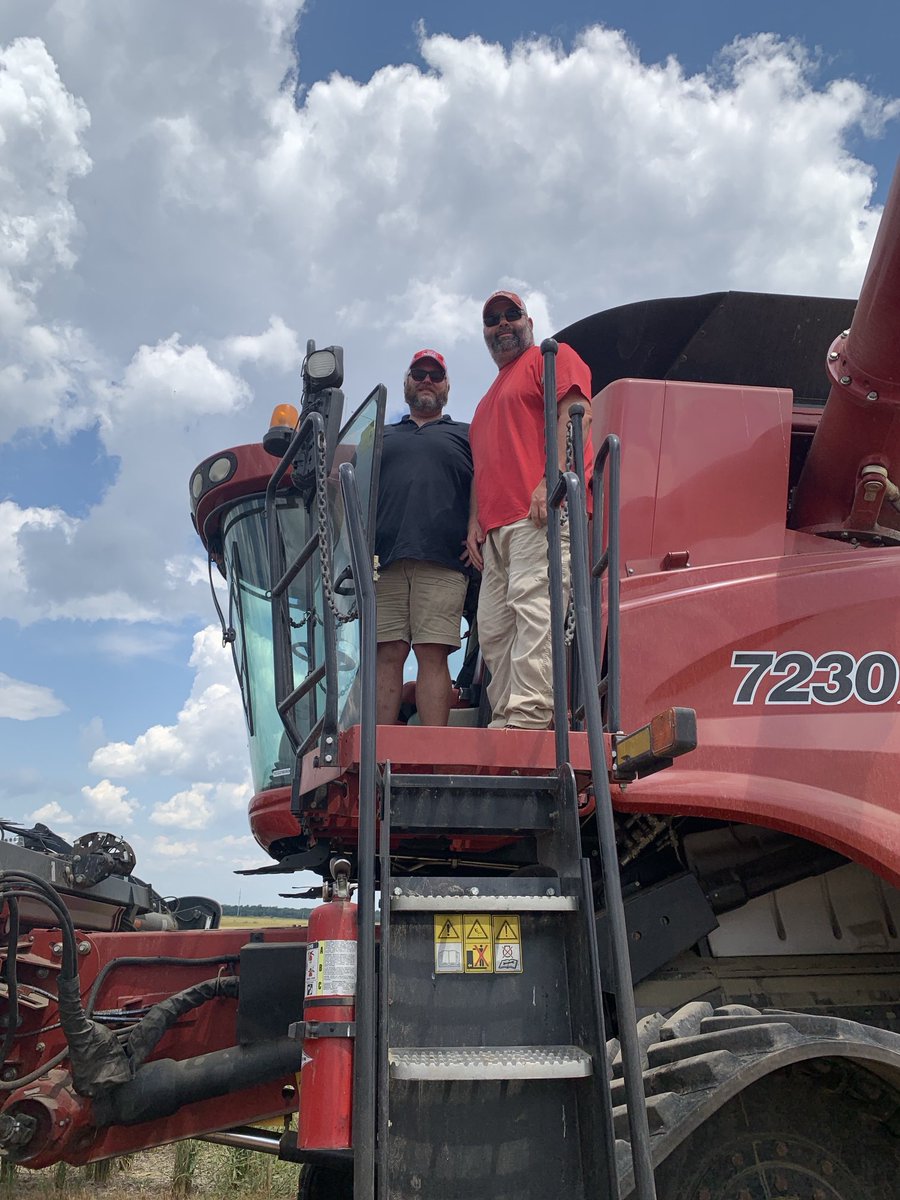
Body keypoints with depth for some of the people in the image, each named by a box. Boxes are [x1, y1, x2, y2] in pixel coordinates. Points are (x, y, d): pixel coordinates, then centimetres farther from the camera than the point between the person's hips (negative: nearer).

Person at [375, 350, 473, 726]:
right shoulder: (380, 436, 29)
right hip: (384, 563, 2)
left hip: (442, 564, -2)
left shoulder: (465, 435, 23)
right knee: (387, 655, -4)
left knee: (433, 654, -10)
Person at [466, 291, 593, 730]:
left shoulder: (552, 357, 12)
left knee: (533, 606, -20)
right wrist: (475, 521, 17)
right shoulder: (491, 396, 35)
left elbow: (575, 411, -7)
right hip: (495, 527, 9)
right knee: (492, 628, 1)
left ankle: (529, 715, -23)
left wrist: (552, 479, -20)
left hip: (541, 514, -9)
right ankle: (504, 719, 3)